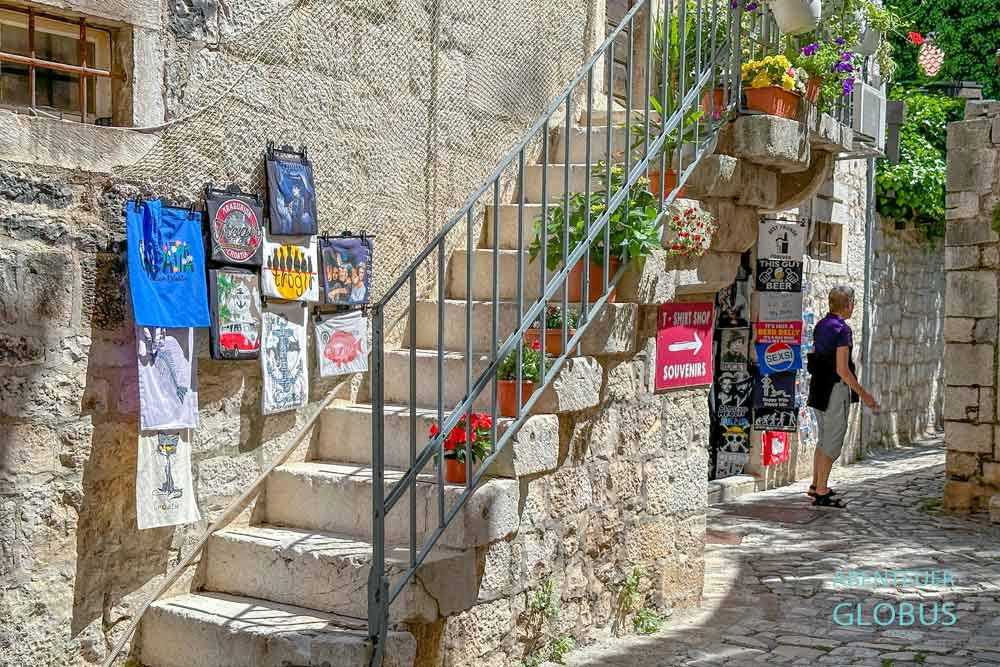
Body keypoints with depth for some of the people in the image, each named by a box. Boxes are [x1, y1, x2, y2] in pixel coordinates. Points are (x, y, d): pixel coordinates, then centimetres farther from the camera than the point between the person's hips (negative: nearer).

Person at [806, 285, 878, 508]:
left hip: (818, 386, 9)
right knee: (833, 441, -1)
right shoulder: (842, 329, -17)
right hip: (836, 389, -9)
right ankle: (822, 493, 2)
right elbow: (842, 370, -20)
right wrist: (863, 394, -13)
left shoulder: (820, 325, 9)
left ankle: (816, 485, 26)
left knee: (824, 438, 19)